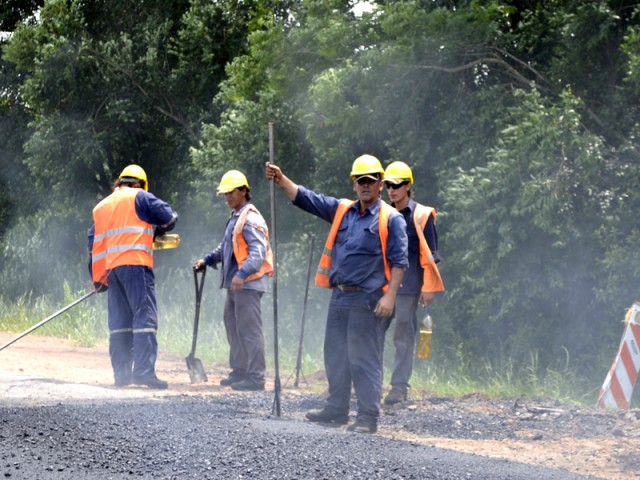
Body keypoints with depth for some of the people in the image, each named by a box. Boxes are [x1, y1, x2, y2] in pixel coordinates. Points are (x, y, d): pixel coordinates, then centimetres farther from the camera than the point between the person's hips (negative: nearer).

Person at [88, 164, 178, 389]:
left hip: (109, 268, 6)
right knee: (145, 317, -10)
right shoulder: (139, 197, 5)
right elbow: (168, 217, 0)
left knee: (119, 321, 9)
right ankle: (143, 369, -20)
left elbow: (94, 242, 22)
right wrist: (155, 230, 21)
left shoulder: (101, 206, 24)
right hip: (135, 264, -6)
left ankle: (121, 373, 6)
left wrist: (97, 277, 23)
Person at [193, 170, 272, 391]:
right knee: (233, 327, 16)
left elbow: (258, 253, -24)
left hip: (248, 284, -11)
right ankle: (239, 371, 26)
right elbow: (226, 248, 31)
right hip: (234, 283, 11)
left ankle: (256, 377, -9)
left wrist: (242, 274, -36)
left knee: (249, 329, -10)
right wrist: (207, 260, 16)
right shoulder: (234, 219, 19)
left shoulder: (250, 219, -14)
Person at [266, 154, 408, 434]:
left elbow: (399, 261, -9)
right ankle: (336, 410, 23)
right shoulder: (341, 210, 13)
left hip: (368, 300, -7)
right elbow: (305, 199, 13)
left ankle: (368, 417, -5)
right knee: (336, 355, 12)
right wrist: (281, 180, 1)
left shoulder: (391, 219, -4)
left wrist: (390, 296, -17)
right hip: (339, 296, 7)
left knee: (365, 359, -7)